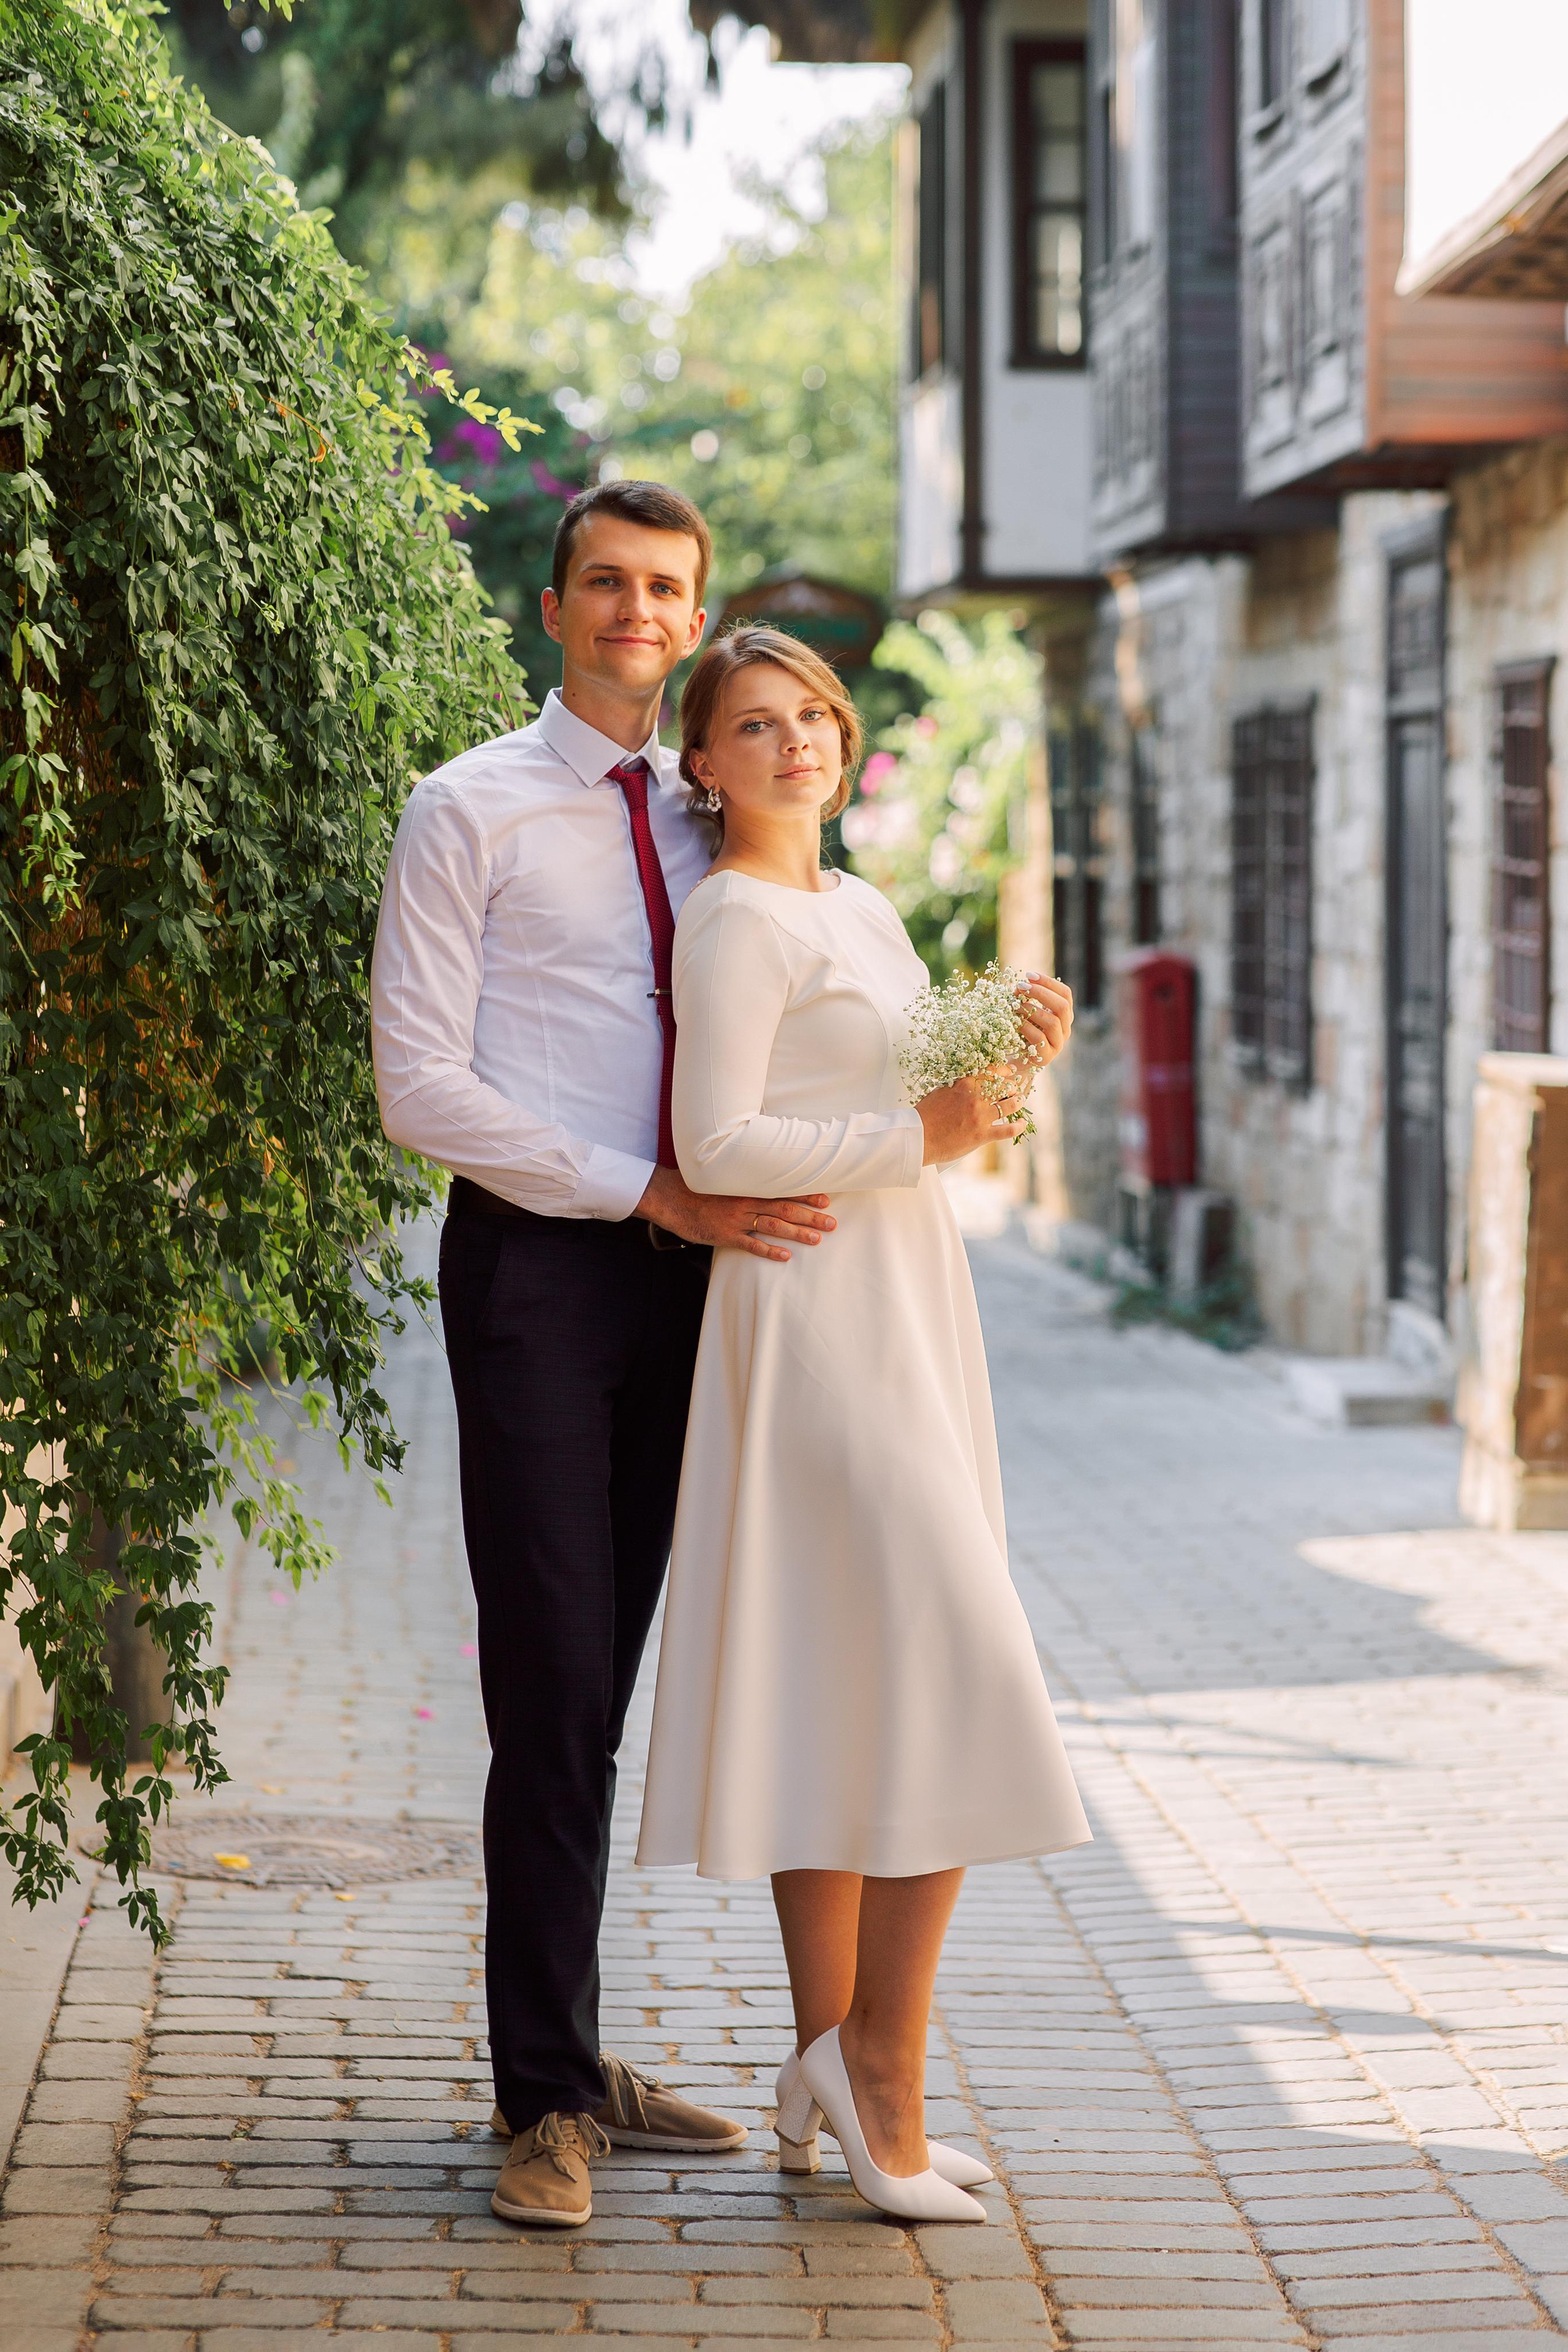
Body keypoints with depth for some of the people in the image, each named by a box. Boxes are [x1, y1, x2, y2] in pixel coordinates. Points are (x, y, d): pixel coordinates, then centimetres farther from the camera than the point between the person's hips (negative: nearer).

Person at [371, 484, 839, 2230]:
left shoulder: (708, 823, 15)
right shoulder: (472, 811, -2)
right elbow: (421, 1087, -9)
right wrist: (658, 1196, -14)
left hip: (680, 1268, 5)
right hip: (535, 1258, -5)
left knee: (608, 1681, 10)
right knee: (553, 1684, -7)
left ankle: (572, 2055, 20)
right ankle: (546, 2099, 0)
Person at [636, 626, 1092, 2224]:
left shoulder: (861, 911, 18)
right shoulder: (736, 920, -10)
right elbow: (718, 1146, -18)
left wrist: (1010, 1058, 8)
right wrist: (922, 1136, -16)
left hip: (901, 1315, 9)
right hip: (819, 1324, -9)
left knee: (836, 1692, 8)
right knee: (950, 1684, -12)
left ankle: (828, 2077, 12)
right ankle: (881, 2054, -4)